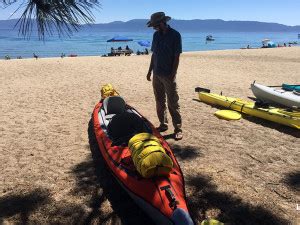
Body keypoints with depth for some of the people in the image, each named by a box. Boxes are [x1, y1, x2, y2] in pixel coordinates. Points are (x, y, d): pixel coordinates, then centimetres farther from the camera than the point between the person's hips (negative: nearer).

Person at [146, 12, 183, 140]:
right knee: (160, 102, 11)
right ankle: (163, 124, 23)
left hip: (168, 75, -6)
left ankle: (178, 128, 4)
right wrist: (150, 71, 12)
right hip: (156, 74, 6)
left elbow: (177, 57, -10)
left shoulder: (175, 35, -8)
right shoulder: (156, 35, 10)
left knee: (173, 103, -4)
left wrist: (173, 74, -15)